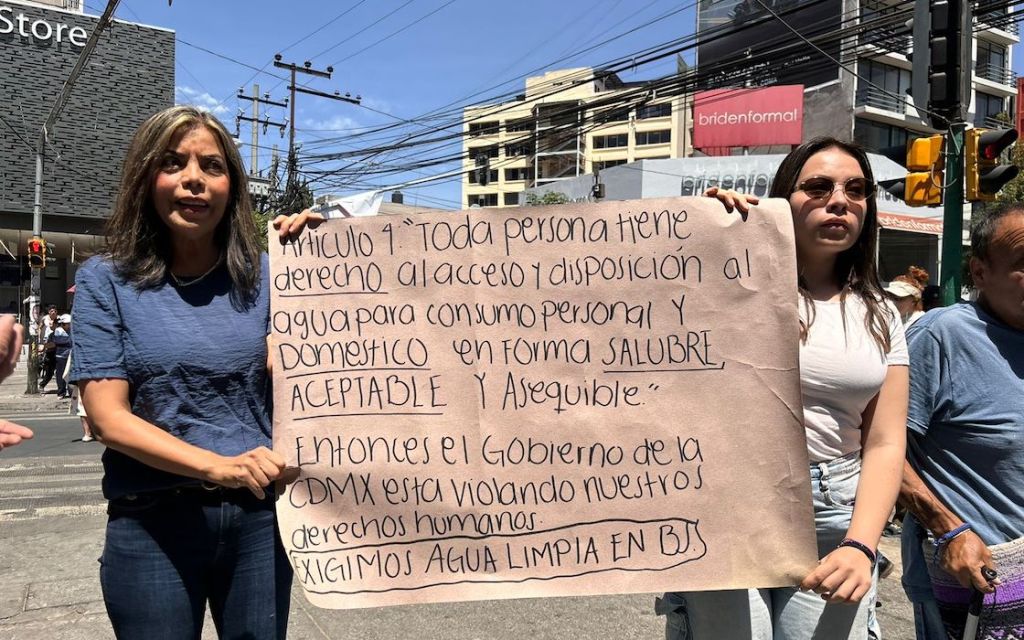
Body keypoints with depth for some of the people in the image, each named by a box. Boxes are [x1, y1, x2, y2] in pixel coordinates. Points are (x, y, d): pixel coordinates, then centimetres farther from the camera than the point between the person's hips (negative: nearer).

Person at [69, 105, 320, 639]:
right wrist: (217, 467, -23)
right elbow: (108, 418, -10)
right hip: (152, 524, -2)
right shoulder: (107, 280, -3)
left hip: (259, 515, 2)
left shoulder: (262, 275, 3)